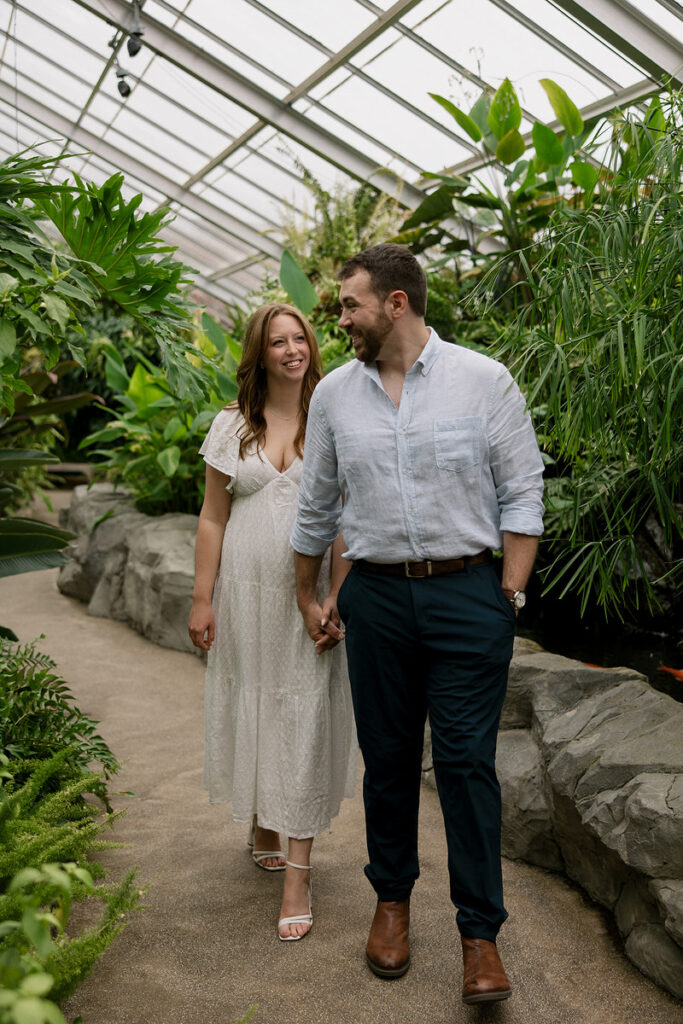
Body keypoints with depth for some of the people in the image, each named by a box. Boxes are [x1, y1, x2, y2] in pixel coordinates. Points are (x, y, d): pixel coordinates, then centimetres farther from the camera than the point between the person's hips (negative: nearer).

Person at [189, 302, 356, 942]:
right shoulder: (232, 425, 6)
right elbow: (212, 517, 6)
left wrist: (338, 599, -10)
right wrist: (202, 598, 2)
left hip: (308, 594, -2)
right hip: (247, 587, 2)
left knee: (306, 720, -1)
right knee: (251, 707, 12)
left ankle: (297, 874, 6)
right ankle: (261, 831, 35)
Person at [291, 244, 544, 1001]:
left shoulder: (484, 381, -3)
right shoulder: (335, 393, 6)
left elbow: (522, 494, -2)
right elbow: (315, 506, 14)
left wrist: (510, 596, -6)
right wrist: (307, 597, 18)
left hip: (467, 596, -3)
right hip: (377, 595, 3)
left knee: (466, 762, 0)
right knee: (387, 758, 12)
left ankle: (479, 932, 14)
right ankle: (392, 899, 31)